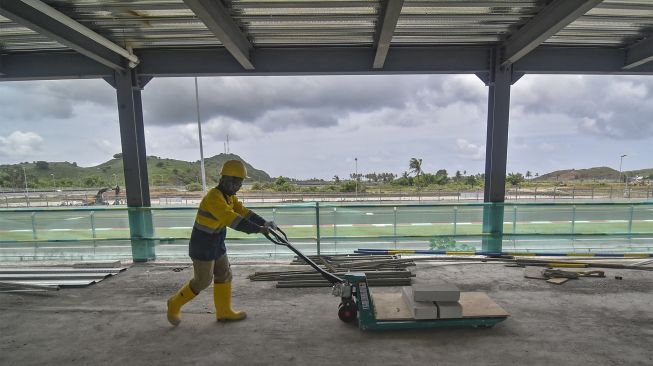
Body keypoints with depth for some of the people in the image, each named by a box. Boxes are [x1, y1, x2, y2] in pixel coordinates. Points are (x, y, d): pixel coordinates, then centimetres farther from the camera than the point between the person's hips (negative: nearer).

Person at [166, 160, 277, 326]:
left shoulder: (229, 196, 4)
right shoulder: (214, 197, -26)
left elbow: (243, 211, -1)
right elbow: (232, 219, -36)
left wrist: (264, 223, -14)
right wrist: (258, 229, -39)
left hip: (216, 244, 9)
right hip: (203, 245, -9)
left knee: (224, 275, 13)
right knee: (202, 281, 3)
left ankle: (224, 311, 26)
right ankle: (175, 304, 26)